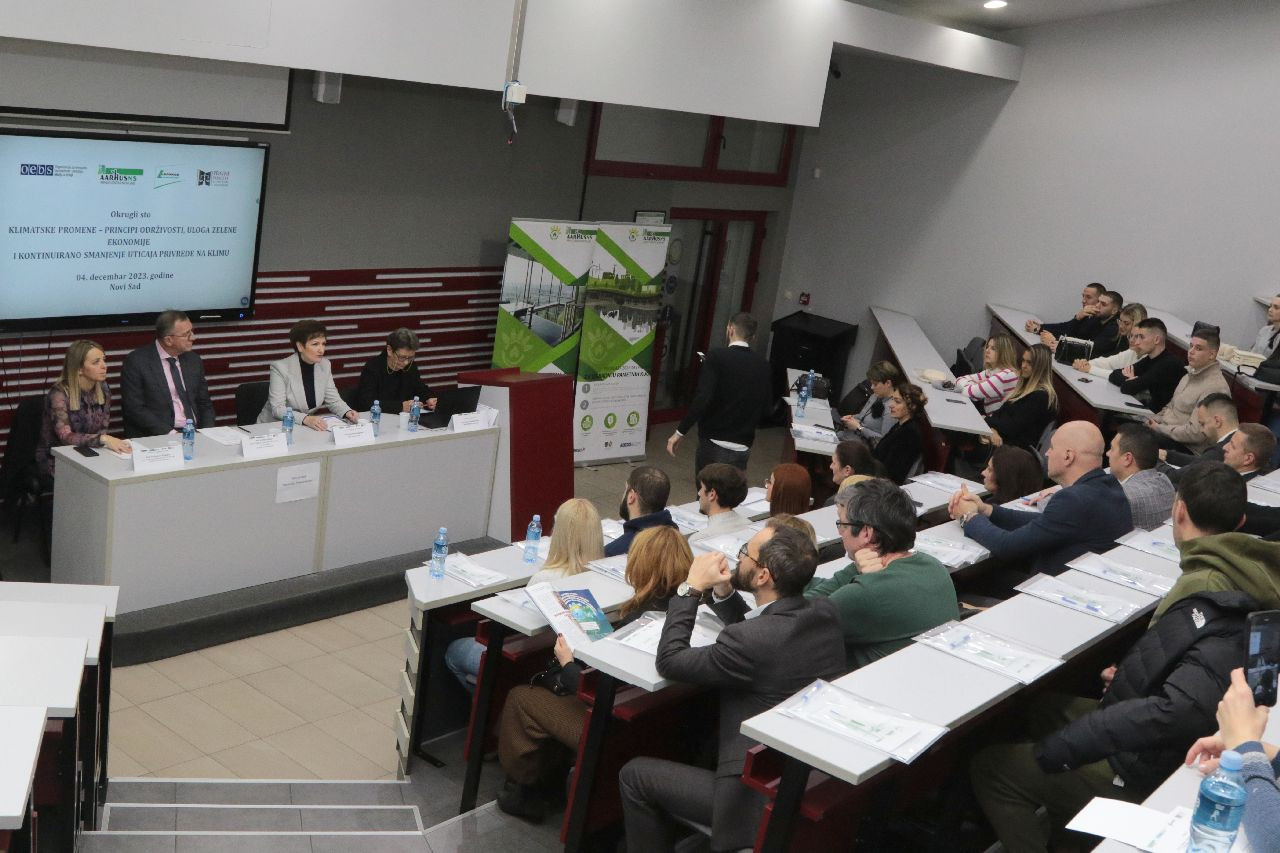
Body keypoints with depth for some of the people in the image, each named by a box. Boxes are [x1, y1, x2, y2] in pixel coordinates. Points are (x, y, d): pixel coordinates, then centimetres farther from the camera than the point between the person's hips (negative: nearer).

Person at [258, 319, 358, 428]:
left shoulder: (324, 365, 1)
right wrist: (306, 419, -35)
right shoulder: (280, 368, -14)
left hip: (306, 427, 5)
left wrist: (347, 412, -17)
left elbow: (333, 400, 5)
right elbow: (278, 409, -20)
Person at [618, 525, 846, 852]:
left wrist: (691, 588, -9)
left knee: (634, 775, 8)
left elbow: (669, 661, -14)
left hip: (765, 798, -8)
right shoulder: (824, 613, -6)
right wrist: (723, 591, 0)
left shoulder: (752, 640, -29)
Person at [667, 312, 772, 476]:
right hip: (742, 448, 3)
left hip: (713, 443, -3)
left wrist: (680, 432, -15)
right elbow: (767, 409, 8)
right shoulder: (762, 364, 4)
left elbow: (702, 398, -20)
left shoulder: (717, 357, -9)